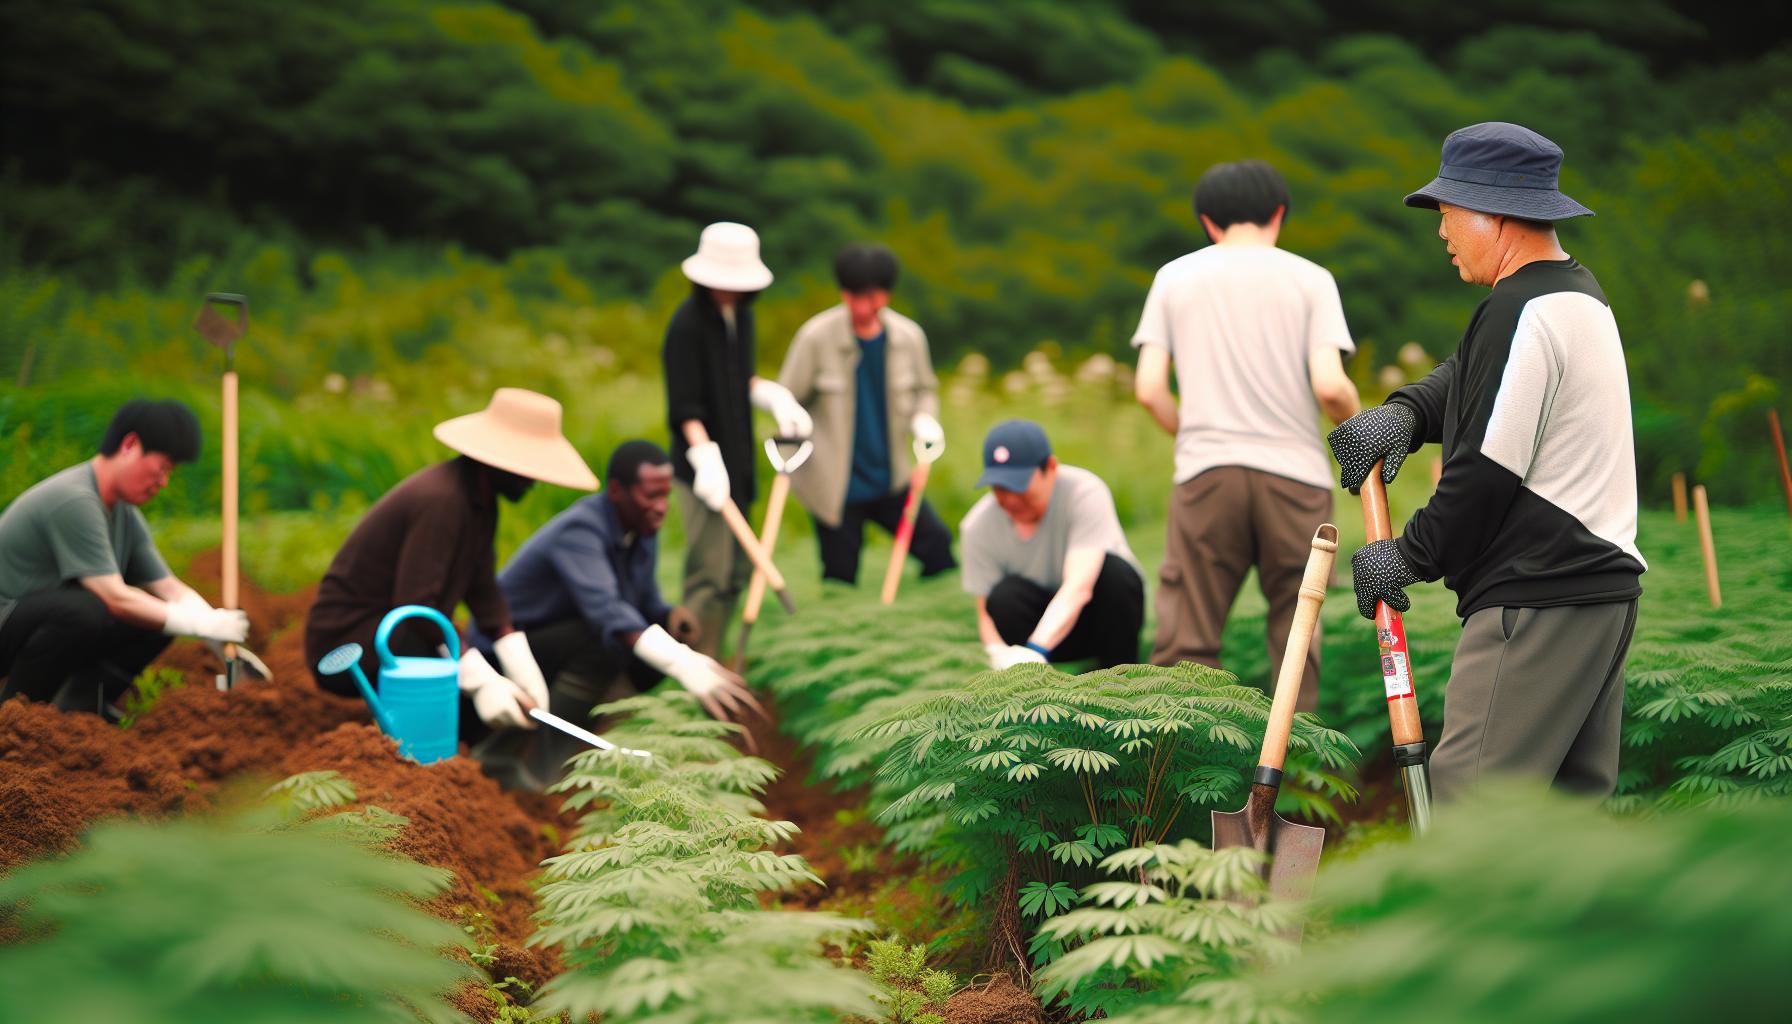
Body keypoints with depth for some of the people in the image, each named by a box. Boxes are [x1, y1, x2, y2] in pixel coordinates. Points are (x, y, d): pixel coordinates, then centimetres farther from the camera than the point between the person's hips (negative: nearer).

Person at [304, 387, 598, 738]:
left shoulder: (479, 498, 6)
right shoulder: (441, 499, -26)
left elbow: (482, 587, 5)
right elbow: (415, 604, -31)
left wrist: (519, 661, -9)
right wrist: (480, 680, -33)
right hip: (346, 641, -10)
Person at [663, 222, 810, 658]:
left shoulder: (740, 315, 9)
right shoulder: (688, 324, -15)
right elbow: (685, 407, -18)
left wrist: (775, 396, 4)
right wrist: (705, 457, -30)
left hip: (736, 460, 9)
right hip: (703, 469, -9)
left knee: (736, 573, 13)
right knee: (710, 574, -9)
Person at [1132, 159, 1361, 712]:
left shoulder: (1175, 277, 9)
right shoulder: (1310, 278, 4)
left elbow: (1149, 388, 1)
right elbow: (1329, 385, -7)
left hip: (1206, 474, 0)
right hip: (1295, 471, 0)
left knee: (1185, 638, 2)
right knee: (1296, 626, 9)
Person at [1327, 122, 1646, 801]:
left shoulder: (1520, 314, -15)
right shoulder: (1581, 294, 17)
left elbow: (1488, 470, -17)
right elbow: (1469, 377, 24)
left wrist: (1409, 555, -5)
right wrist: (1404, 411, 4)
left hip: (1536, 600, -10)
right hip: (1604, 579, 10)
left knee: (1470, 794, -11)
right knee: (1573, 793, 13)